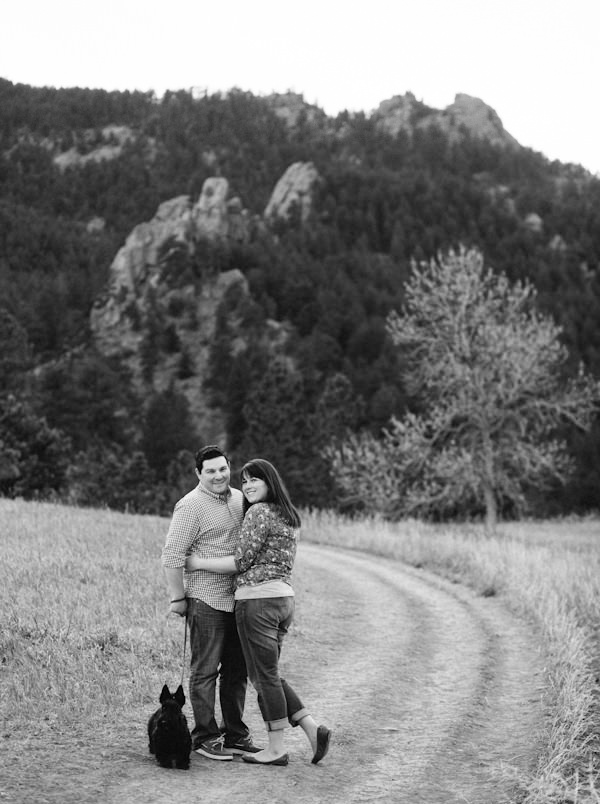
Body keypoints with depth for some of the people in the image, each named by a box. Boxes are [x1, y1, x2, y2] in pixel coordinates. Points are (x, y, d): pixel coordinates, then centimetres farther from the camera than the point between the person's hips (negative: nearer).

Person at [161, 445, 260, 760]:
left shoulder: (239, 498, 12)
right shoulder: (191, 506, -12)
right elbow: (172, 555, -14)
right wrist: (178, 598, -14)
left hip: (238, 599, 8)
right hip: (206, 600, -7)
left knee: (237, 670, 12)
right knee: (205, 671, -1)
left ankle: (235, 734, 22)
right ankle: (205, 737, 7)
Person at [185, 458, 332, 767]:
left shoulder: (258, 512, -10)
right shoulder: (288, 515, 17)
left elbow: (243, 560, -12)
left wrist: (201, 564, -2)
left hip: (258, 600, -9)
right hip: (284, 598, 9)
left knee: (264, 675, -1)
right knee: (268, 674, 16)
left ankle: (276, 749, 5)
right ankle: (312, 728, 8)